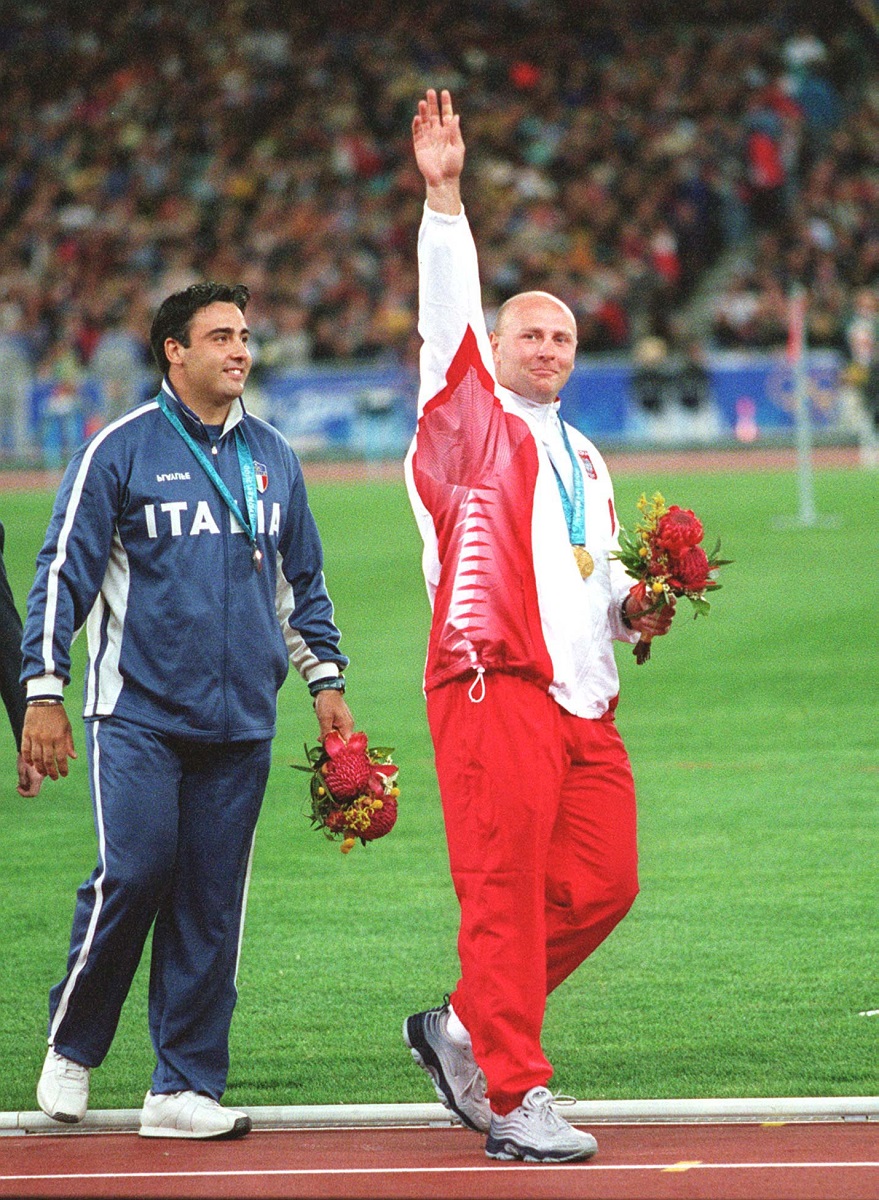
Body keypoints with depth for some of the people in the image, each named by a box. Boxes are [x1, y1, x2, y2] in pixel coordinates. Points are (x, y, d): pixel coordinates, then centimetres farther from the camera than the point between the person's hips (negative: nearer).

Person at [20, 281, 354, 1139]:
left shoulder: (271, 456, 14)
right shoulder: (121, 450, -1)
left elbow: (302, 578, 24)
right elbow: (63, 574, -2)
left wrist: (325, 679, 16)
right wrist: (44, 694, -8)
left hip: (240, 718, 4)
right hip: (138, 713, -4)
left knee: (212, 902, 1)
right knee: (134, 874, -14)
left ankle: (185, 1086, 5)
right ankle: (71, 1044, 8)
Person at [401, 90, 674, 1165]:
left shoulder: (583, 461, 27)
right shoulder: (470, 419, 7)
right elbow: (447, 311, -6)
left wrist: (632, 607, 12)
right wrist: (443, 197, -16)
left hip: (582, 697, 7)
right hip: (492, 684, -7)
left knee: (602, 883, 0)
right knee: (504, 890, -10)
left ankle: (465, 1027, 16)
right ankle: (514, 1098, -9)